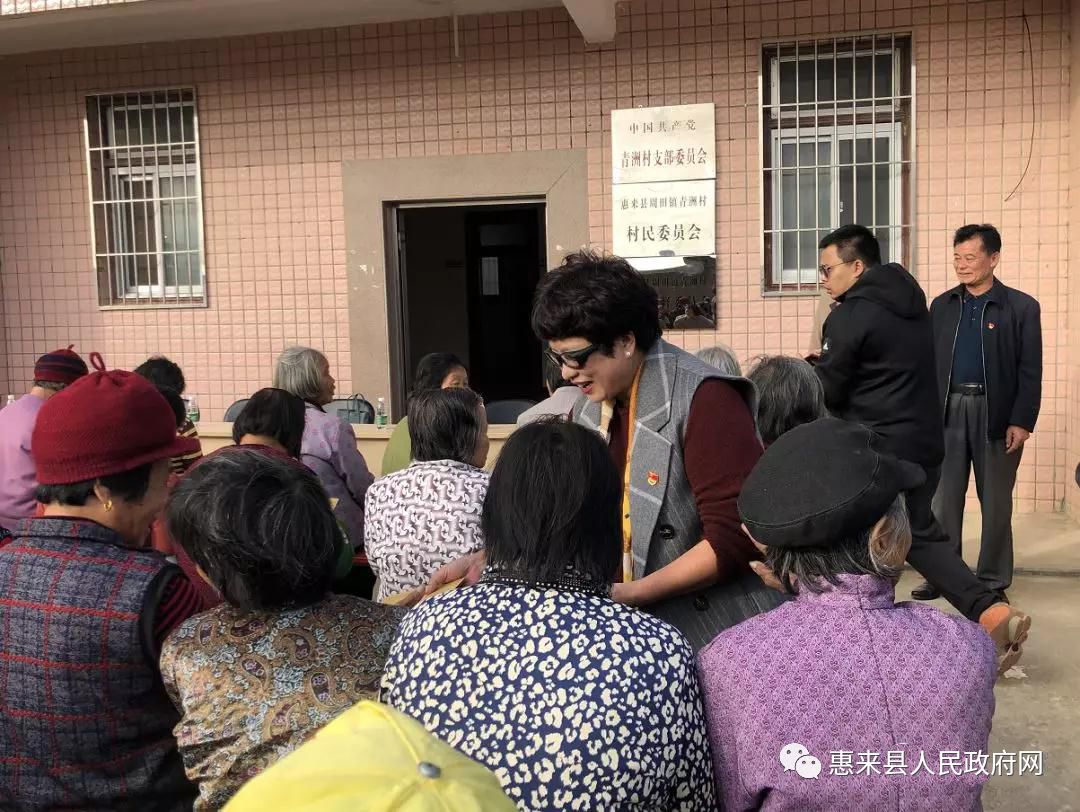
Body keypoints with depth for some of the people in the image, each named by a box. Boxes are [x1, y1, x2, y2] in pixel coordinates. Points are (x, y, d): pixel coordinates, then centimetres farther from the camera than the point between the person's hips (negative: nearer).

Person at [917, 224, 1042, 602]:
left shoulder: (1021, 307, -1)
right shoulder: (942, 306, 8)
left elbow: (1030, 371, -4)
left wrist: (1022, 421, -11)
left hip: (997, 414, -2)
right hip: (948, 411, 3)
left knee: (995, 502, 7)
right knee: (943, 499, 4)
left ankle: (993, 580, 18)